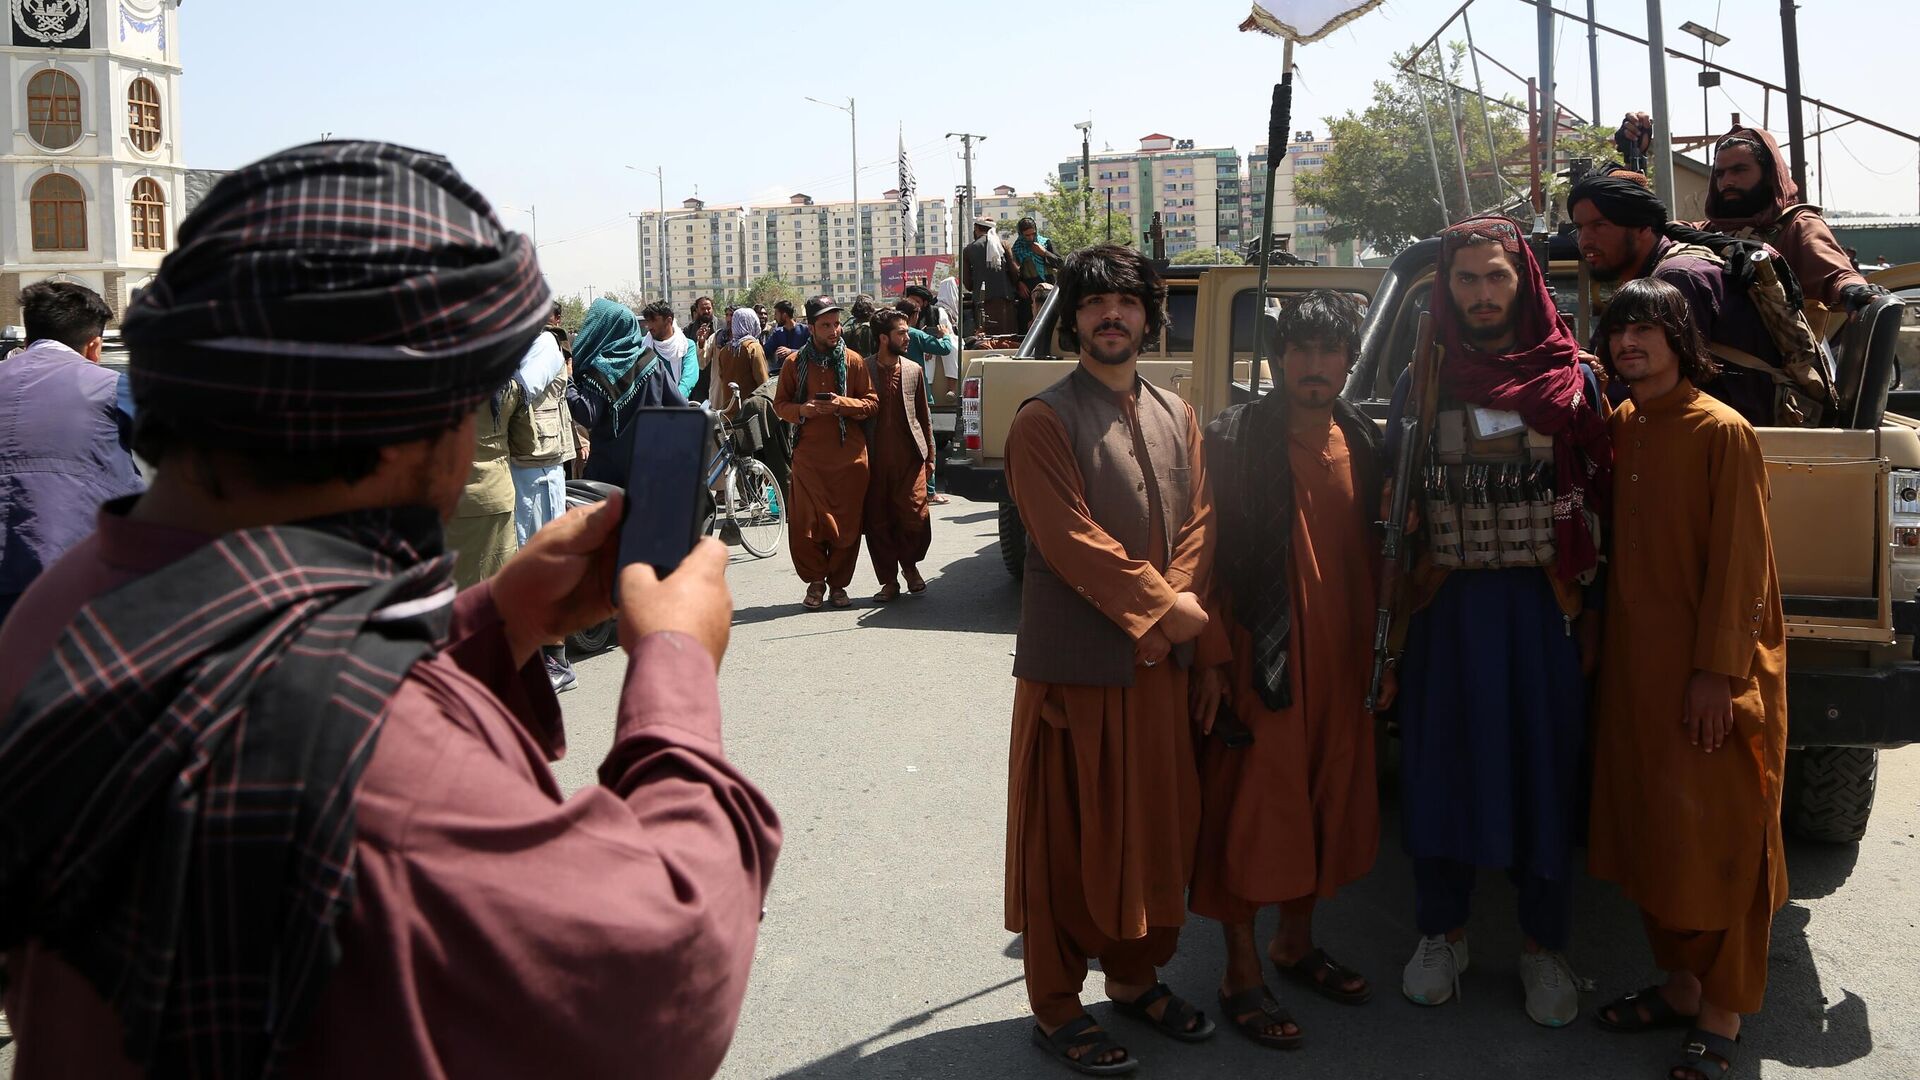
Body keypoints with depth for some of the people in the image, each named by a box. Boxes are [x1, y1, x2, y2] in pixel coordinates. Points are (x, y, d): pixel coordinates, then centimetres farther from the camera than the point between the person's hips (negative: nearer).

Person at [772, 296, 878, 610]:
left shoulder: (853, 361, 5)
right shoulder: (795, 363, 6)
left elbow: (872, 402, 4)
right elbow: (779, 403, 11)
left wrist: (842, 404, -13)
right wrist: (801, 410, -10)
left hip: (849, 454, 0)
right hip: (809, 454, 0)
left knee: (846, 523, 2)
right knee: (805, 523, -5)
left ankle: (838, 584, 16)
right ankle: (815, 581, 13)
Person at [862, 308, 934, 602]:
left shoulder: (913, 370, 9)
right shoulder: (863, 370, 0)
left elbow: (924, 416, 14)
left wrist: (929, 456, 11)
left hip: (910, 458, 1)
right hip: (874, 459, -1)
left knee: (915, 518, -7)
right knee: (878, 522, 2)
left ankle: (910, 566, 20)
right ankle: (889, 581, 14)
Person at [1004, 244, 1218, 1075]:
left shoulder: (1176, 417, 12)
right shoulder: (1045, 421, -8)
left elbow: (1197, 522, 6)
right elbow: (1073, 539, -16)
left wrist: (1173, 616, -9)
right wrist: (1162, 607, -14)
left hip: (1161, 661, 6)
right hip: (1075, 662, -6)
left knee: (1159, 825, 14)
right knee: (1067, 838, 2)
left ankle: (1136, 975, 31)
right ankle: (1054, 1006, 14)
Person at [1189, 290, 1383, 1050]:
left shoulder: (1365, 444, 9)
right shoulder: (1233, 439, -8)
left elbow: (1375, 553, 14)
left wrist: (1378, 651, 10)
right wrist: (1211, 655, -15)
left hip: (1341, 661, 6)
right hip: (1259, 659, -6)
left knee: (1326, 807, 15)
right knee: (1251, 810, 2)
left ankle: (1295, 943, 34)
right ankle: (1240, 972, 15)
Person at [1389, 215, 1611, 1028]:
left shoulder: (1571, 379, 2)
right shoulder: (1422, 382, 4)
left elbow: (1599, 496, 2)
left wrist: (1591, 608, -3)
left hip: (1544, 602, -1)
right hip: (1450, 603, 1)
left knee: (1544, 765, 5)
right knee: (1444, 761, 7)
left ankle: (1543, 946, 20)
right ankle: (1442, 934, 23)